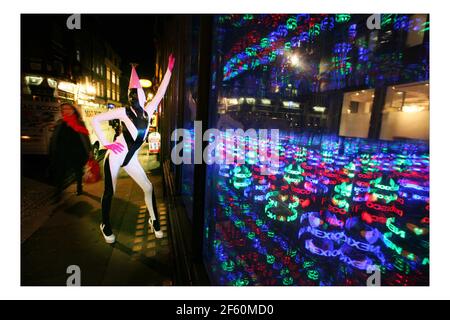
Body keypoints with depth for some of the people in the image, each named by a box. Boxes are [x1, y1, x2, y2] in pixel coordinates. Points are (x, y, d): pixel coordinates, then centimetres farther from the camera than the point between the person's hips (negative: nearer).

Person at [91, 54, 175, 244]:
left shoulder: (147, 111, 3)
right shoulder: (124, 112, -10)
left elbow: (161, 92, 0)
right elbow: (95, 120, -7)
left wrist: (169, 69, -2)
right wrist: (105, 143, -12)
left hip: (131, 159, 5)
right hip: (116, 156, -5)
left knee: (148, 187, 1)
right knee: (109, 192, 8)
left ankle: (154, 221, 16)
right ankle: (105, 226, 29)